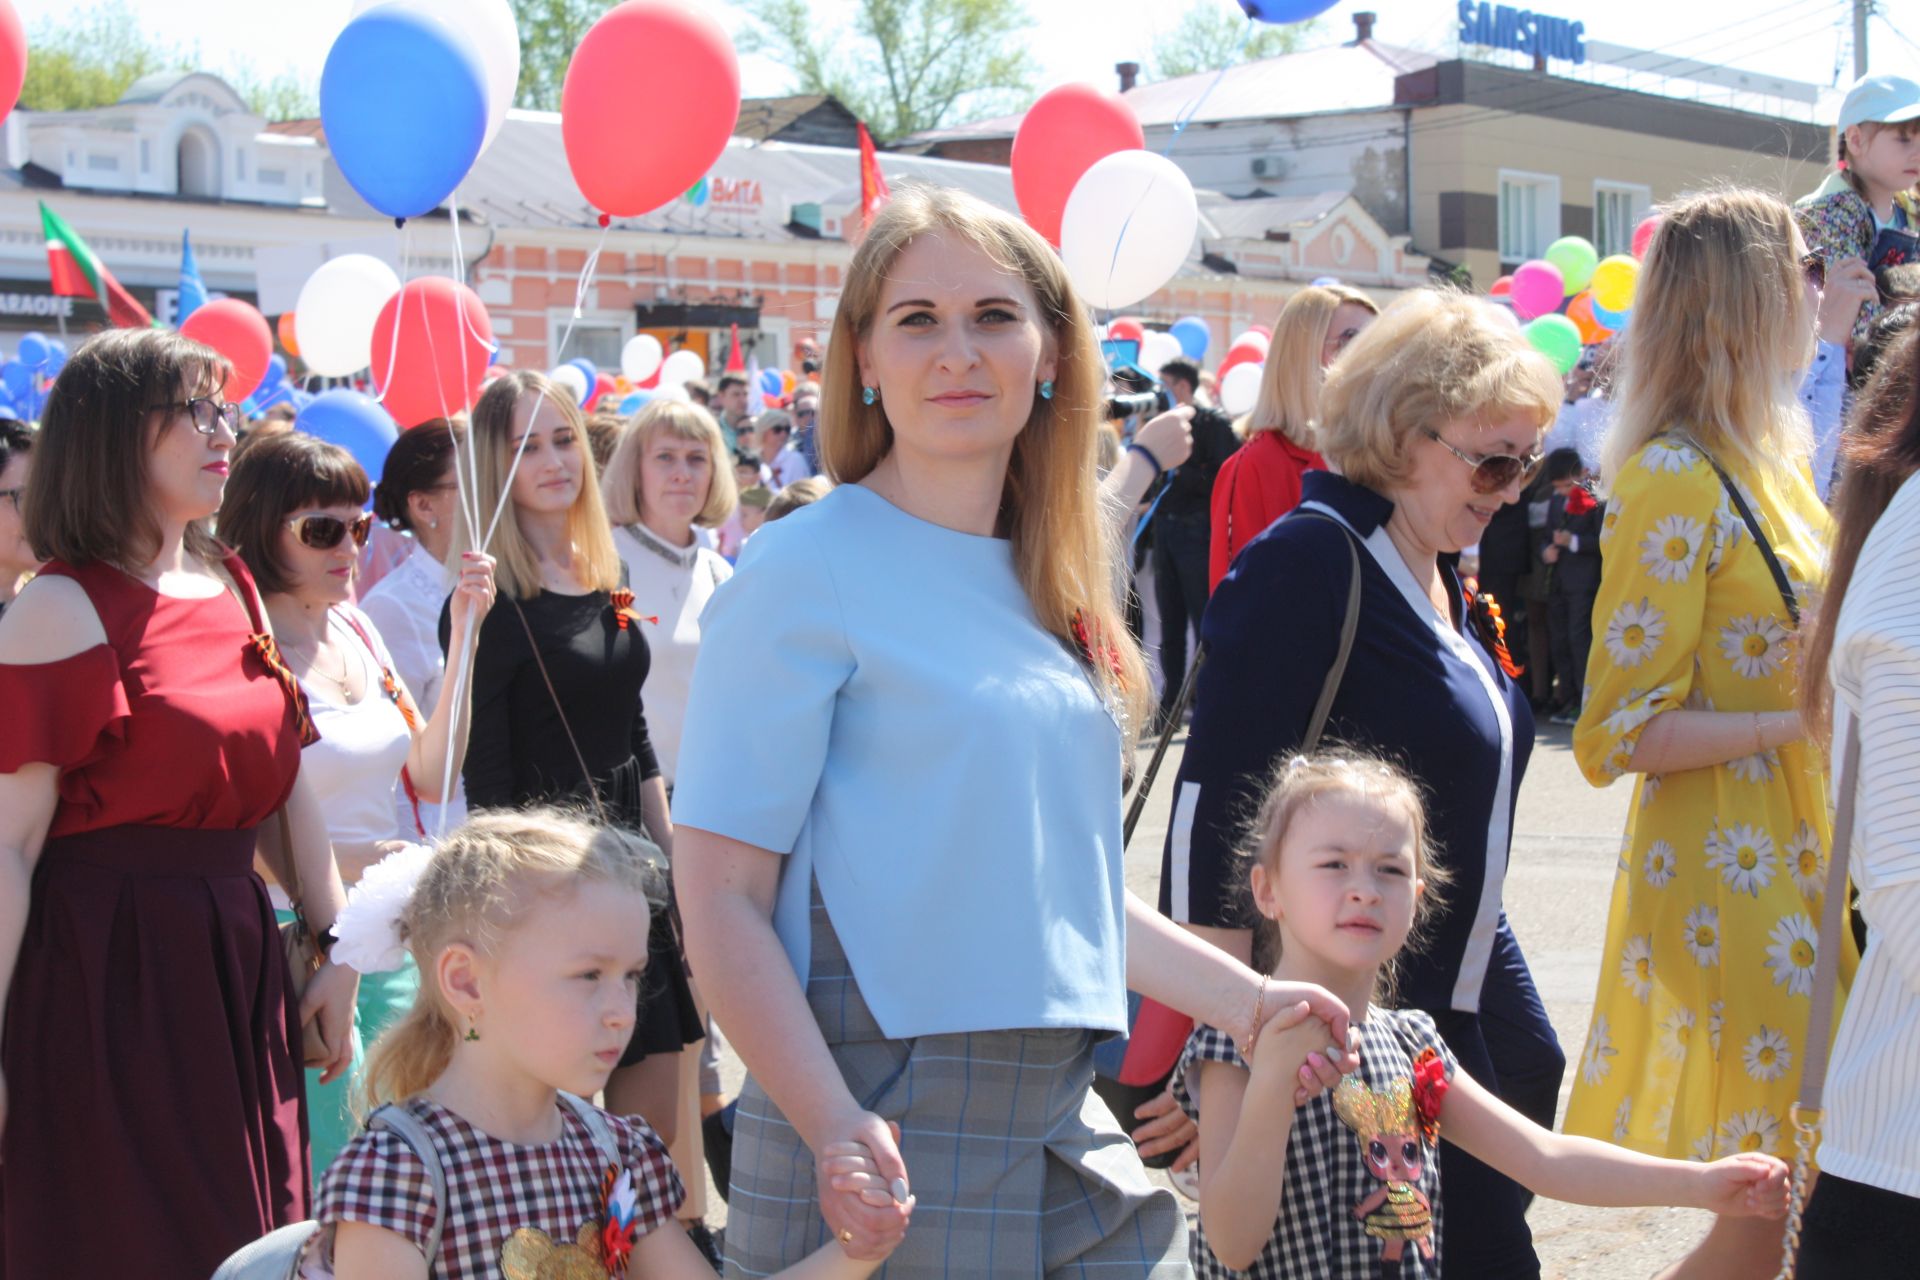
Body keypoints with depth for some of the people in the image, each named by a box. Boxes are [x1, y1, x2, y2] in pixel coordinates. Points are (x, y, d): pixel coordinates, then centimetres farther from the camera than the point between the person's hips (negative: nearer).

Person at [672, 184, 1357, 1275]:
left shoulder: (1052, 591, 12)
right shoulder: (807, 571, -8)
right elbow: (722, 894, -13)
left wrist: (1250, 1002, 16)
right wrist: (832, 1130, -24)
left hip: (1070, 1136, 6)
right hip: (885, 1150, -6)